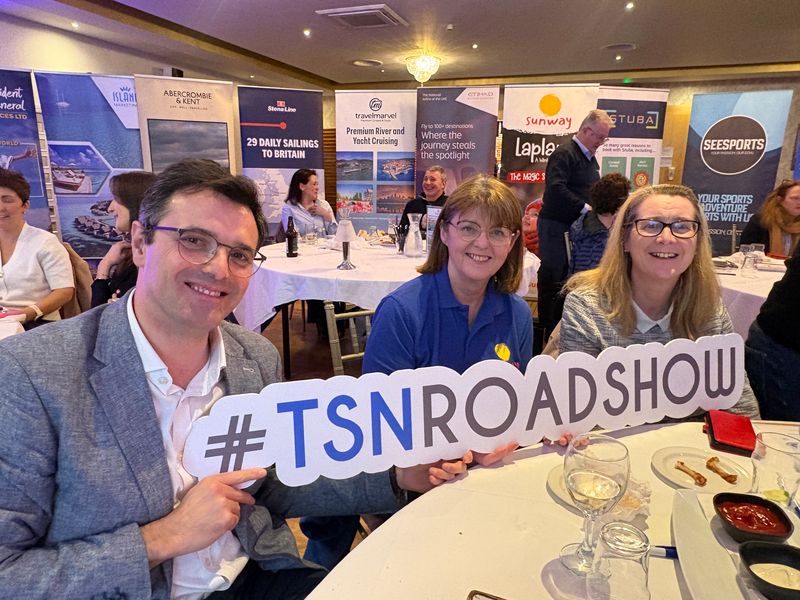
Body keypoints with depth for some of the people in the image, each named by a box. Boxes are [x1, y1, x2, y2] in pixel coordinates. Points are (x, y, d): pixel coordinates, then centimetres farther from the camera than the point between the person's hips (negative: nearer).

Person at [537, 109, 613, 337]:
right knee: (553, 275, -2)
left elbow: (592, 191, 24)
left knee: (568, 275, 12)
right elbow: (556, 188, -25)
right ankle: (548, 328, 8)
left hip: (576, 225, 9)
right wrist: (585, 207, -22)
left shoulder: (590, 158, 17)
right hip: (555, 224, -9)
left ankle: (559, 323, 23)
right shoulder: (564, 154, -12)